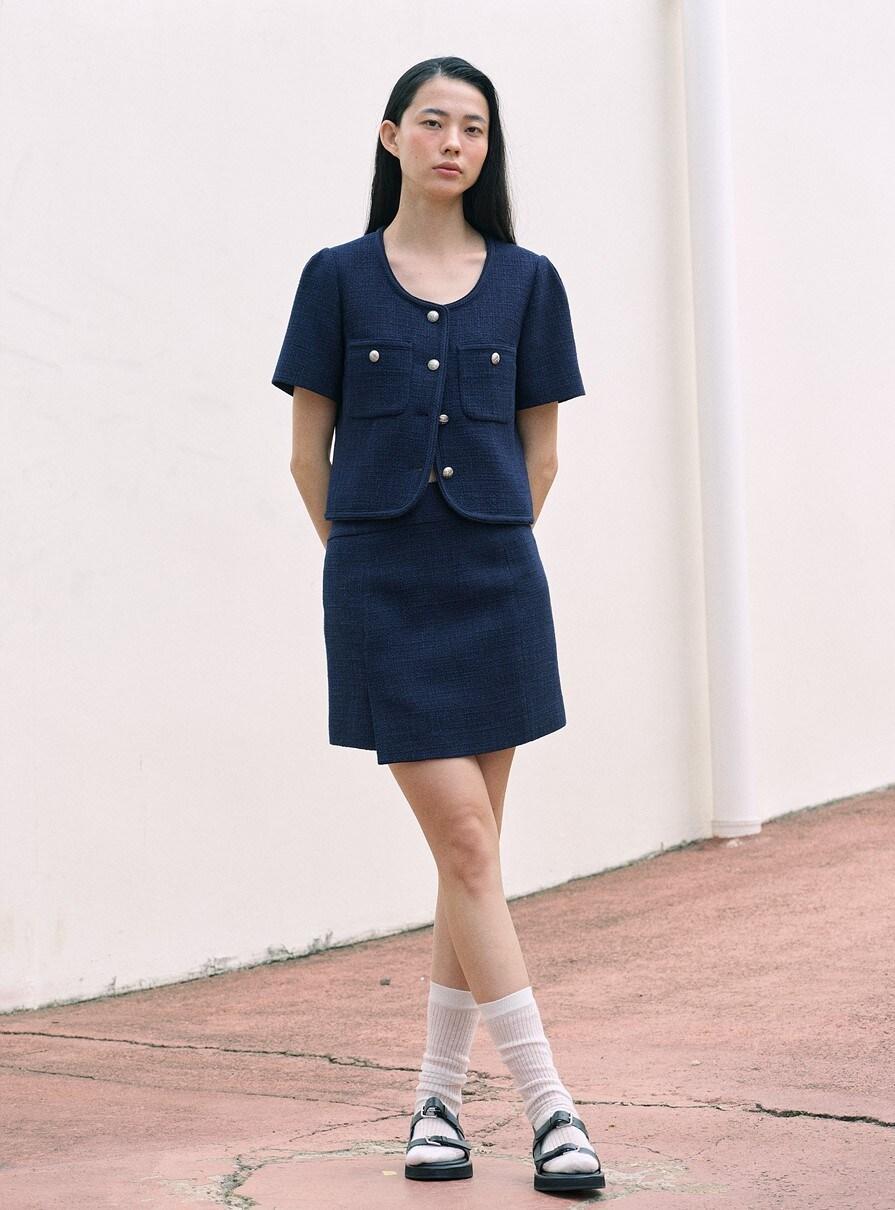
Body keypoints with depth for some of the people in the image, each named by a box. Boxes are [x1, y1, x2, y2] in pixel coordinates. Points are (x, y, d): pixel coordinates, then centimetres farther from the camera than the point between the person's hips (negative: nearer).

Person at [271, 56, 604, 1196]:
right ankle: (548, 1103, -5)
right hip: (382, 590, -2)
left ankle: (438, 1096, 17)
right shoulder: (339, 278, 3)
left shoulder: (526, 282, 7)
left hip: (495, 586, 2)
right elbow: (310, 454, 7)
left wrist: (484, 553, 13)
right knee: (466, 845, -8)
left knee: (469, 854, 5)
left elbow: (539, 454, 13)